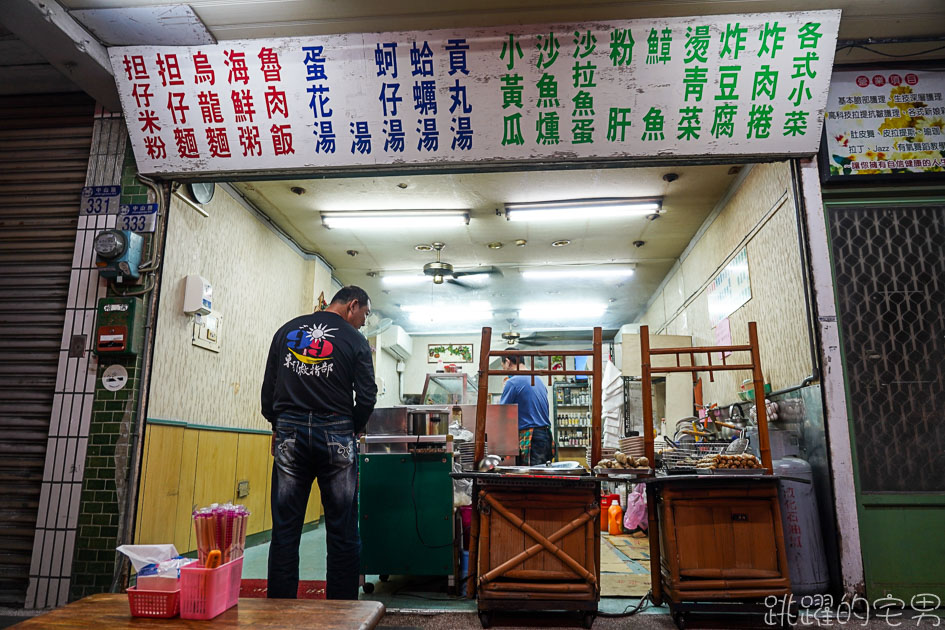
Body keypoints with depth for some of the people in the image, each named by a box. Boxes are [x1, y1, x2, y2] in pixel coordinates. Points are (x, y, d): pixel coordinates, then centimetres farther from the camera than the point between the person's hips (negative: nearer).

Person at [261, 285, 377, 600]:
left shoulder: (286, 331, 11)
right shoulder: (354, 340, 0)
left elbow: (268, 389, 12)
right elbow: (366, 398, -3)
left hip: (290, 433, 3)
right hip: (335, 434, -3)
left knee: (285, 529, 8)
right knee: (342, 532, 5)